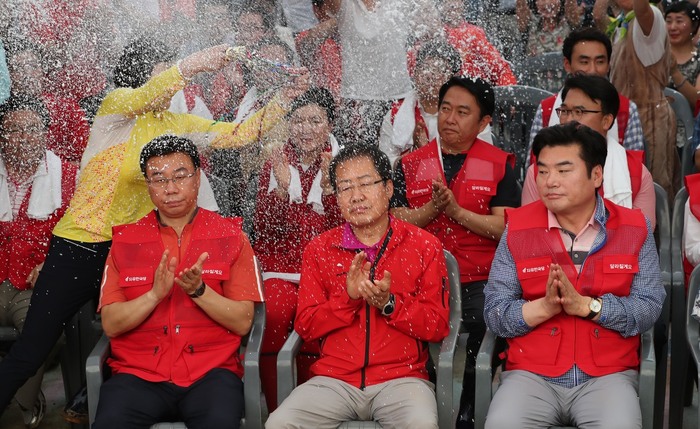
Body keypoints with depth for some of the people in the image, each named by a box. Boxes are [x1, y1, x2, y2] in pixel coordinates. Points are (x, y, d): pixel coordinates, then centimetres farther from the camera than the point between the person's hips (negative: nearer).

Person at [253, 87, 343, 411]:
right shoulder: (275, 165, 10)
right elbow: (265, 231, 1)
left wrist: (328, 185, -17)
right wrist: (282, 188, -13)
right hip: (279, 268, 1)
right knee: (274, 312, -32)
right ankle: (276, 413, -17)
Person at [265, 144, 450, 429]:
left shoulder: (424, 246, 6)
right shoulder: (319, 249, 11)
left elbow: (438, 326, 1)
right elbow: (305, 326, 4)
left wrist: (389, 304, -14)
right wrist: (348, 296, -12)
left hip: (401, 378, -2)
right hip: (334, 379, 2)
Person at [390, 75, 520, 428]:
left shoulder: (498, 164, 6)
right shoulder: (410, 165, 13)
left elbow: (505, 227, -4)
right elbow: (397, 225, 3)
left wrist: (456, 211, -14)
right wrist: (432, 207, -13)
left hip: (480, 280, -1)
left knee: (489, 323, -29)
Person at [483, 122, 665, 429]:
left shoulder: (634, 229, 5)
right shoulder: (518, 229, 5)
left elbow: (650, 308, -4)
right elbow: (494, 314, 0)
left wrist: (586, 305, -17)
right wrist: (544, 307, -17)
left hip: (608, 374, 0)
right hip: (531, 373, 0)